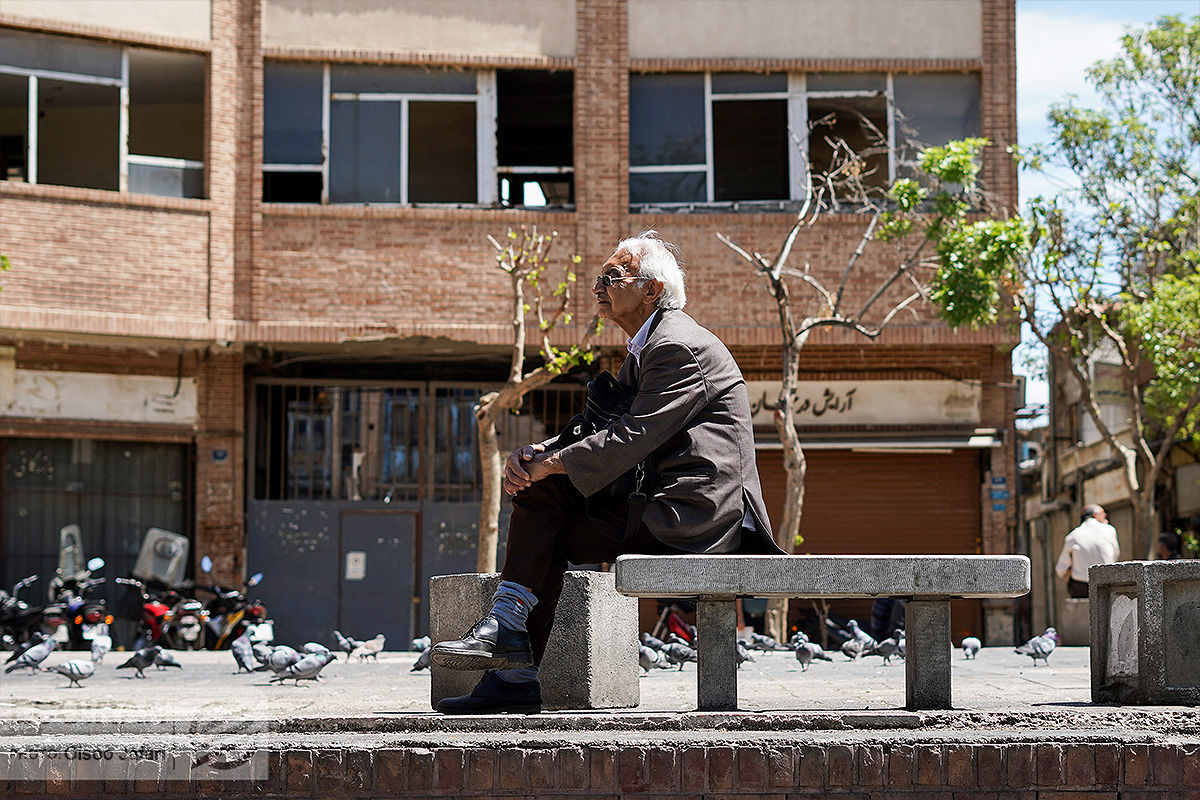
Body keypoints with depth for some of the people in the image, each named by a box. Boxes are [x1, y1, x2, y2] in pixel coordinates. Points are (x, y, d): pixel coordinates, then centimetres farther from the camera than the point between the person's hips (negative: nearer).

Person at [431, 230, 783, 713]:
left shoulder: (680, 347, -12)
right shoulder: (643, 352, 21)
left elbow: (631, 439, -19)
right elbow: (595, 431, 17)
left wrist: (548, 465, -15)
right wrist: (533, 454, -1)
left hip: (695, 517, -9)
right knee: (539, 491, 0)